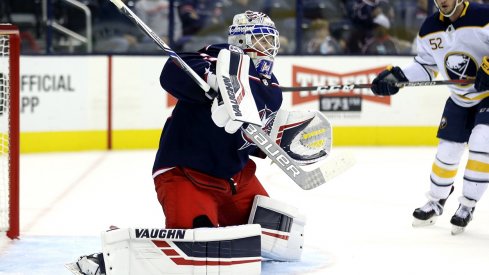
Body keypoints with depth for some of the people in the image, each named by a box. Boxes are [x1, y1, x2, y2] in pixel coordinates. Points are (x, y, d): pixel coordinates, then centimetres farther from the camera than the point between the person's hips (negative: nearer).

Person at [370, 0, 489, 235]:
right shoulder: (430, 28, -3)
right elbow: (425, 65, 8)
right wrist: (396, 77, -6)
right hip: (460, 99, 5)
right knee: (447, 151, 5)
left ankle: (467, 205, -6)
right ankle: (436, 202, 28)